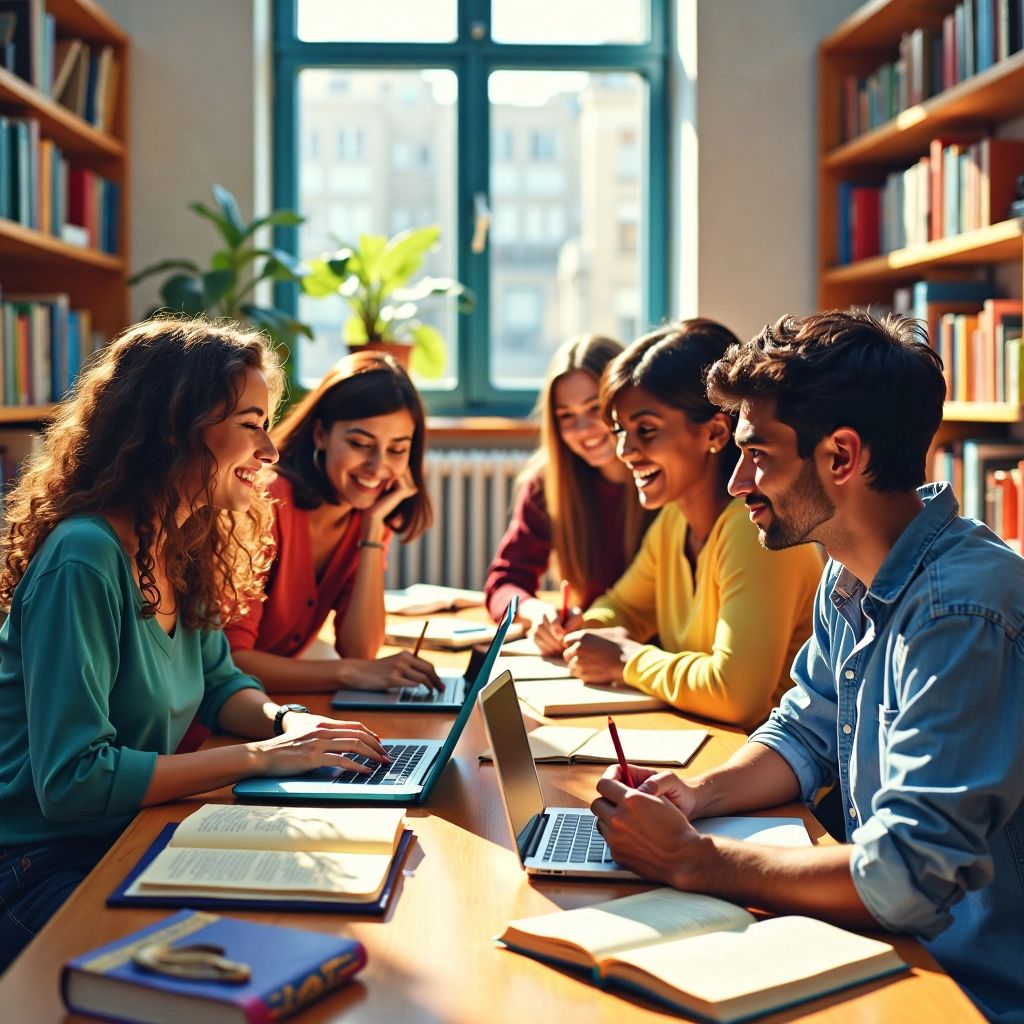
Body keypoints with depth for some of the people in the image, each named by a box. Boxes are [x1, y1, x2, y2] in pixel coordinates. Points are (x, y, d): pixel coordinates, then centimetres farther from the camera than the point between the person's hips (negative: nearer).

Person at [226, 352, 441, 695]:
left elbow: (358, 652, -7)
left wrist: (373, 525, -12)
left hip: (280, 701, 5)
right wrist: (349, 672, -28)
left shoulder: (365, 515, 1)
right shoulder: (269, 501, -18)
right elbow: (228, 660, -22)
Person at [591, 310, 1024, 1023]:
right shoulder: (851, 577, 3)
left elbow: (909, 878, -31)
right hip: (886, 944, 8)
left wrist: (690, 859, -22)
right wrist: (699, 795, -4)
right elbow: (806, 735, 16)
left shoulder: (960, 610, -27)